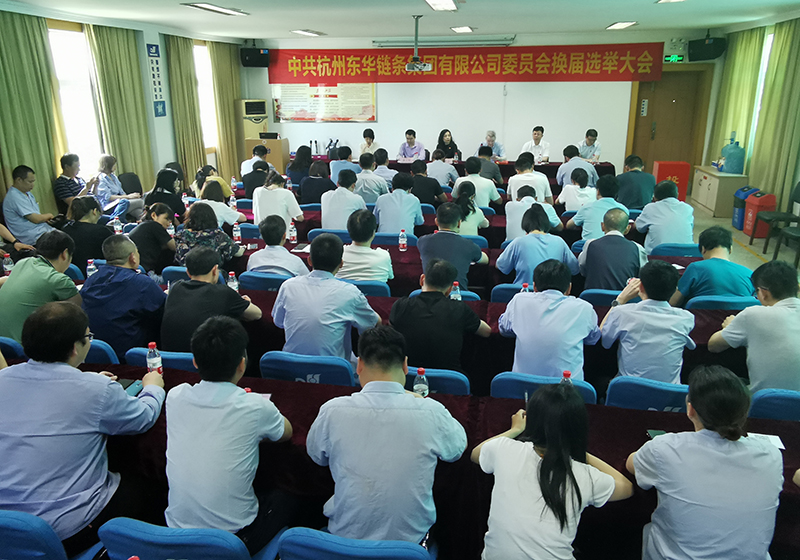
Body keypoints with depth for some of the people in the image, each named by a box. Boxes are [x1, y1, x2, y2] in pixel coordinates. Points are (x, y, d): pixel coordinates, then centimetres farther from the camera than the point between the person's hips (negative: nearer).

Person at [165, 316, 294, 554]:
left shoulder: (175, 397, -10)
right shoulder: (255, 408, -20)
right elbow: (287, 433, 4)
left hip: (176, 531, 5)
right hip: (233, 537, -4)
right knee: (281, 500, 25)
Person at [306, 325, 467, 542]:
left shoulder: (332, 411, -19)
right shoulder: (431, 412, -20)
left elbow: (317, 456, 4)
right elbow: (459, 448, 3)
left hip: (345, 536, 1)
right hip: (410, 538, 0)